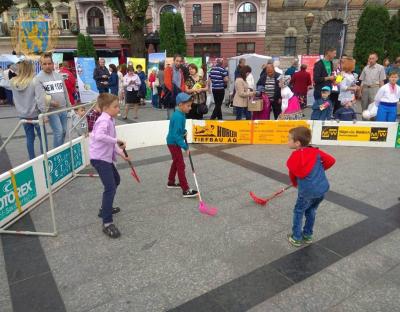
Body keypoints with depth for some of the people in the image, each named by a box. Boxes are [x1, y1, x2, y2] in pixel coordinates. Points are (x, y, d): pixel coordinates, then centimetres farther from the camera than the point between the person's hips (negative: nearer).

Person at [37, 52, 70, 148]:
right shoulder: (39, 78, -8)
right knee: (58, 132, -9)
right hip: (51, 110, -6)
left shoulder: (59, 75, 11)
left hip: (63, 109, 6)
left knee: (64, 131, 12)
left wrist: (68, 105, 15)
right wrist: (50, 102, -23)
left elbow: (65, 92, 15)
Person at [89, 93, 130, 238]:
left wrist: (121, 153, 12)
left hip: (106, 157, 11)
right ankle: (107, 223, -11)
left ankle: (105, 208, 42)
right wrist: (117, 141, -29)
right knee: (110, 188, -16)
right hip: (99, 158, -11)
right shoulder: (104, 120, -18)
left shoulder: (110, 120, 13)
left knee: (116, 180, 26)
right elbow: (99, 136, -38)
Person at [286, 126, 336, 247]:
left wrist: (296, 184, 29)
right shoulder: (316, 152, 5)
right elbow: (331, 160, 5)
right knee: (311, 211, 24)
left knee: (298, 211, 15)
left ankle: (296, 238, 21)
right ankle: (307, 235, 36)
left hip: (307, 191, -5)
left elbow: (292, 175, 8)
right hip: (323, 188, 5)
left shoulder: (294, 157, -5)